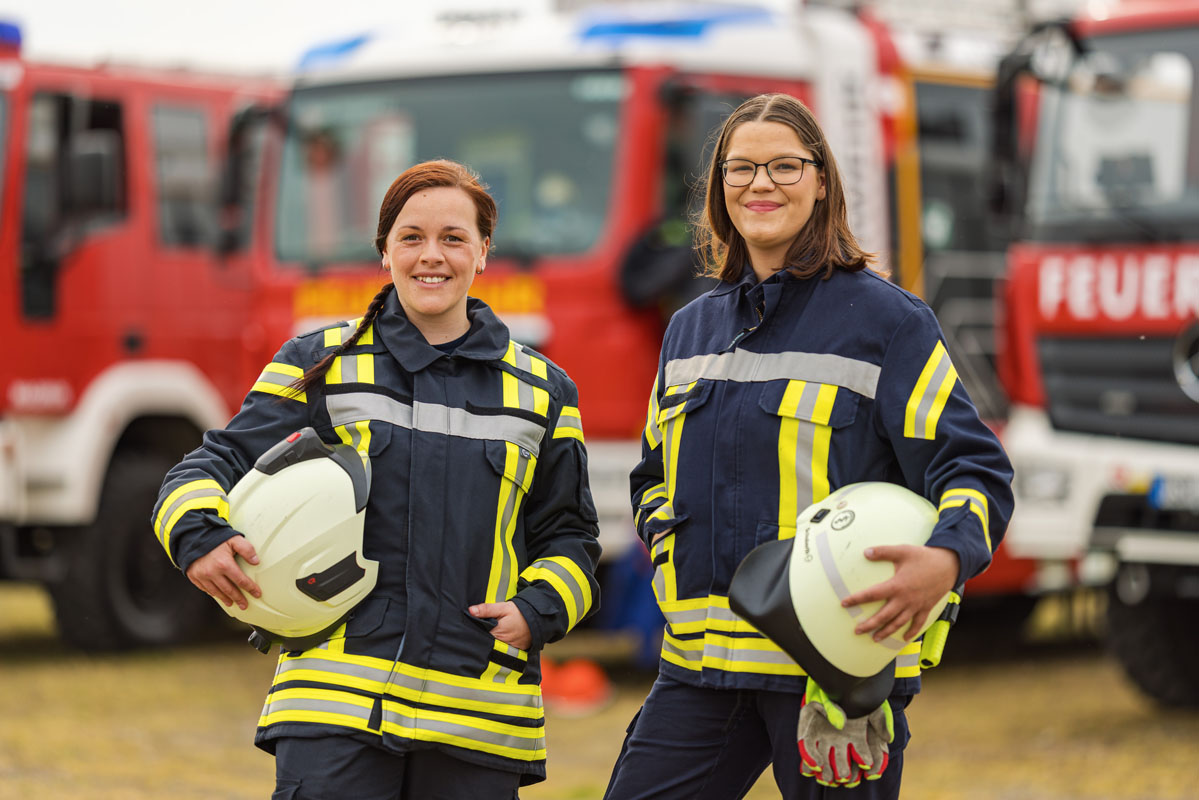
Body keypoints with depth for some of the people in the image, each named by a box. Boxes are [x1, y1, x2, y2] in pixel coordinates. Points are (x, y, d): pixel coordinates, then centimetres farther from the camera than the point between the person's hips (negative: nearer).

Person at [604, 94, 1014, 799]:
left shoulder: (885, 318, -2)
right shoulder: (691, 330, 16)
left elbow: (976, 469, -6)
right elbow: (655, 476, 29)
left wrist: (946, 559, -26)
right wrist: (674, 560, 8)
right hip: (700, 663, 5)